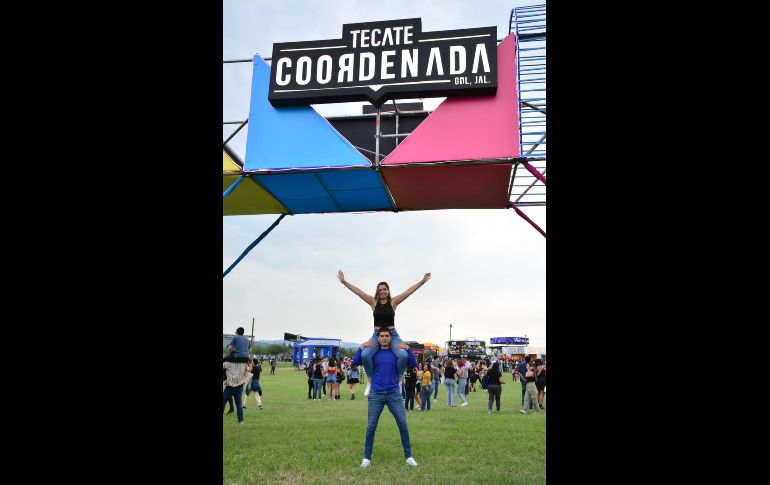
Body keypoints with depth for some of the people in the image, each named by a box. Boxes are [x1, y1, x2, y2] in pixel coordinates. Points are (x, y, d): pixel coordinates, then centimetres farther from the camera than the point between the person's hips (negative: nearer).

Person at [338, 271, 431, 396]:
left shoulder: (393, 302, 3)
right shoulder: (373, 302, 5)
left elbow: (409, 291, -2)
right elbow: (357, 291, 0)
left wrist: (422, 281, -9)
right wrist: (344, 282, -5)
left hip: (393, 335, 0)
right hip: (377, 335, 1)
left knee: (404, 355, -27)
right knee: (365, 355, -27)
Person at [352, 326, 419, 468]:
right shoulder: (373, 353, 4)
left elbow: (414, 364, -2)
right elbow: (355, 362, -2)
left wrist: (407, 349, -9)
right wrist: (362, 347, -7)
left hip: (394, 394, 0)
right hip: (376, 394, 0)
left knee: (403, 424, 0)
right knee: (371, 426, 2)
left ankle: (408, 456, 13)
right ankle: (367, 457, 14)